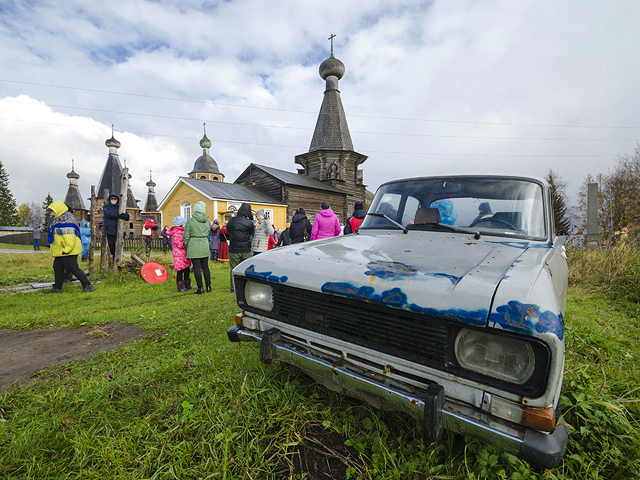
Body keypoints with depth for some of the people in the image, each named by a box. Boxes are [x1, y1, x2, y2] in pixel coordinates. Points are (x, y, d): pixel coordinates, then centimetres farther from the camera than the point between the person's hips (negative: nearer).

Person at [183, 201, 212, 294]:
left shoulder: (190, 221, -9)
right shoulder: (208, 221, 3)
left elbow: (186, 236, -5)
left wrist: (186, 246, 9)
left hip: (194, 246, -4)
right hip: (205, 246, 4)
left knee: (197, 267, 2)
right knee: (205, 267, 12)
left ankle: (200, 288, 5)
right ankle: (208, 286, 18)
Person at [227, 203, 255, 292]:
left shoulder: (232, 220, -4)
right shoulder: (250, 222, -8)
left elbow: (228, 229, 13)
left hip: (234, 250, 1)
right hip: (246, 250, 0)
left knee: (233, 269, 8)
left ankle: (232, 288, 13)